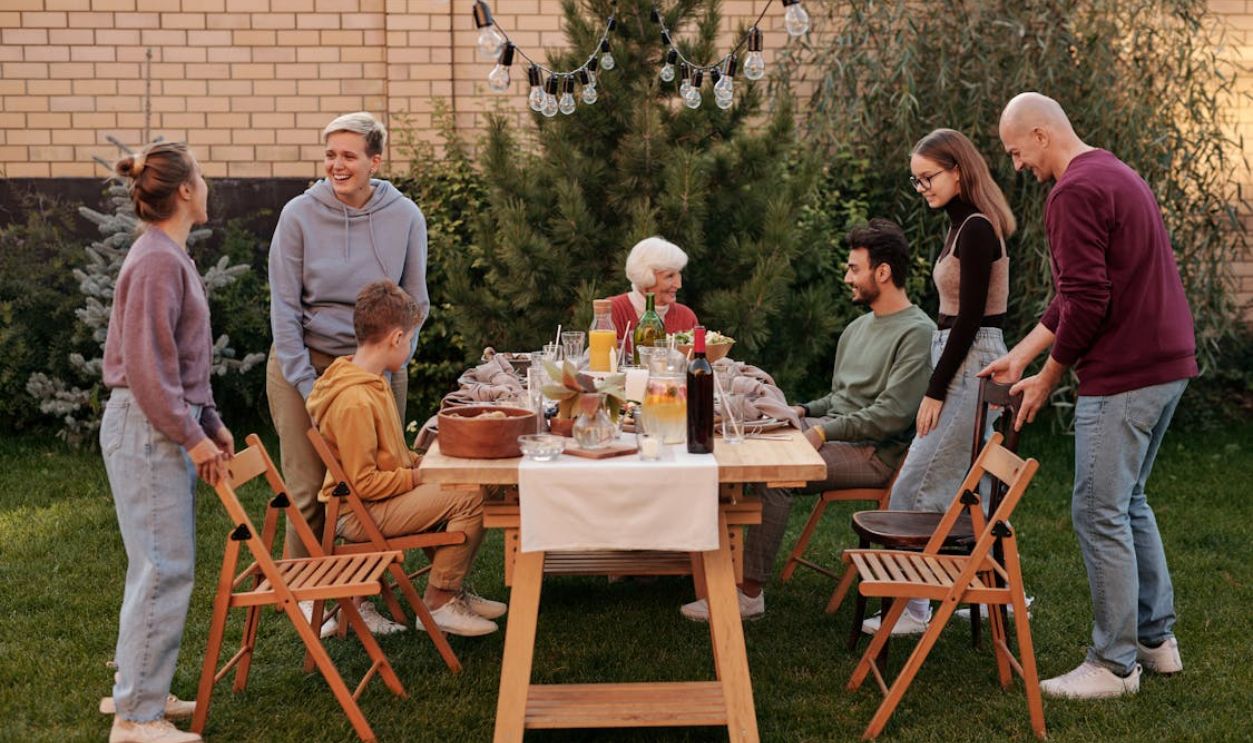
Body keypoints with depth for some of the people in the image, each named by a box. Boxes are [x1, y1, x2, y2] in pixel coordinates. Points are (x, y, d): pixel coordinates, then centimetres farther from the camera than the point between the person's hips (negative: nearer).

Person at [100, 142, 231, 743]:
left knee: (159, 565, 15)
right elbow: (147, 365, -20)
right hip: (147, 429, -10)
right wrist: (192, 436, -16)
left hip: (167, 427, 10)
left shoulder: (169, 255, 14)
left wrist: (210, 423, 19)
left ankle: (135, 689, 26)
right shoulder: (158, 261, -17)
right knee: (166, 568, -7)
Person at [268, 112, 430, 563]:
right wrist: (307, 385, -11)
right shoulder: (300, 214, -7)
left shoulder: (405, 217, -2)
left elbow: (415, 303, 4)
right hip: (306, 362, -1)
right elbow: (284, 306, -6)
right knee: (308, 491, 0)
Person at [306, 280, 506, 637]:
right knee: (468, 498, -18)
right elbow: (364, 483, -24)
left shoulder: (370, 382, 9)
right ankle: (439, 603, -6)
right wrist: (419, 476, -15)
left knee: (461, 486, 16)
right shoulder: (354, 401, -25)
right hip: (361, 513, -11)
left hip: (377, 501, 11)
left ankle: (451, 590, 19)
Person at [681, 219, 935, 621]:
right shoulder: (858, 328, 20)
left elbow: (892, 415, -19)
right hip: (832, 433, 9)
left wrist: (824, 432, -19)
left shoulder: (917, 333, -10)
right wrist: (804, 412, 7)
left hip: (874, 452, -9)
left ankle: (750, 594, -25)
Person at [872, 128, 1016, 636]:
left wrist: (935, 391, -16)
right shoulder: (966, 226, 14)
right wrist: (938, 384, 18)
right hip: (967, 364, 10)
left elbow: (970, 318, -19)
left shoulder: (975, 231, -15)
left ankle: (911, 609, 0)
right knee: (965, 490, 14)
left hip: (970, 365, -10)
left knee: (916, 491, -6)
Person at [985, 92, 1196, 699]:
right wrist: (1021, 355, 19)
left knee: (1100, 513, -2)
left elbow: (1087, 303, -20)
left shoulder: (1075, 194, -15)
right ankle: (1157, 638, 28)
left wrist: (1048, 379, -7)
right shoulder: (1117, 176, 18)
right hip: (1169, 364, 10)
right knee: (1129, 502, 20)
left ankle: (1114, 664, 6)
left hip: (1122, 376, -10)